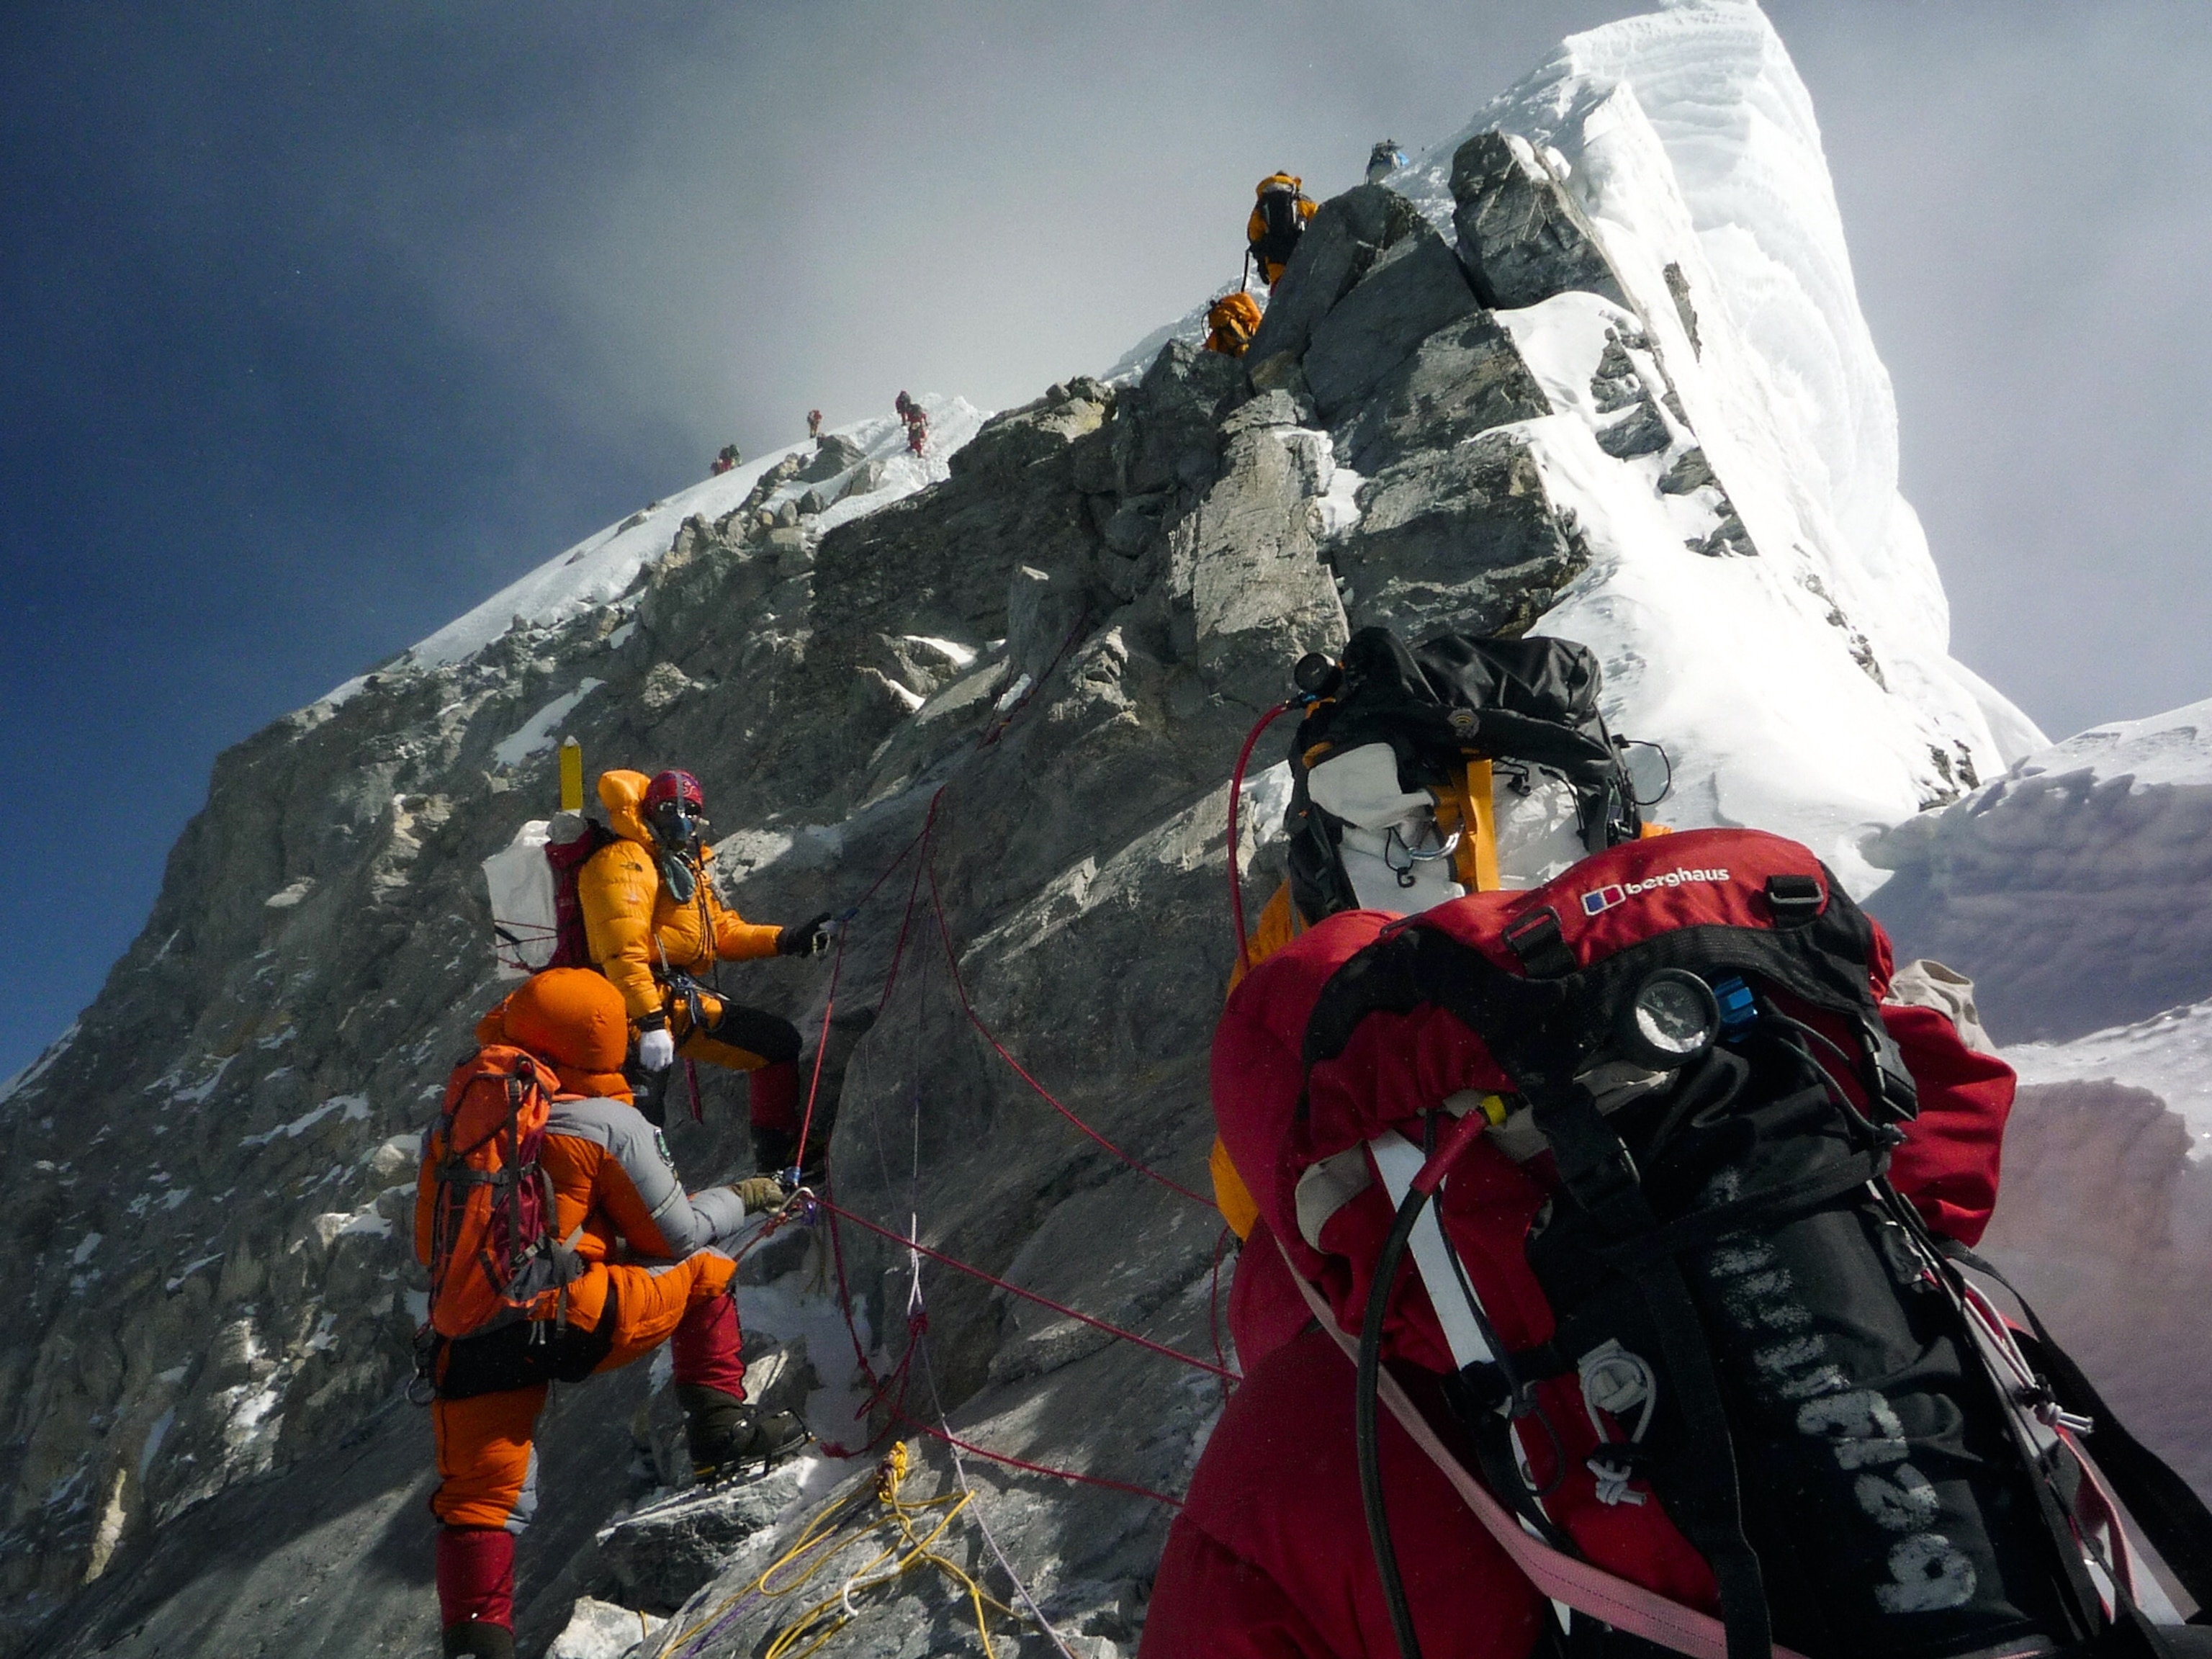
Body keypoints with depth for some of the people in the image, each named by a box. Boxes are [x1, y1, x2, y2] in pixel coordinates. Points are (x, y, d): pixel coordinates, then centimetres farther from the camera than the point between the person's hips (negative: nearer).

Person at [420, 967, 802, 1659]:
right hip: (574, 1321, -4)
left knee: (481, 1498, 15)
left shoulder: (449, 1125, 14)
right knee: (703, 1266, 18)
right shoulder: (610, 1123, -1)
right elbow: (676, 1236, 5)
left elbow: (429, 1247, 21)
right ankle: (718, 1420, 13)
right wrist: (740, 1198, 23)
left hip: (467, 1339, 4)